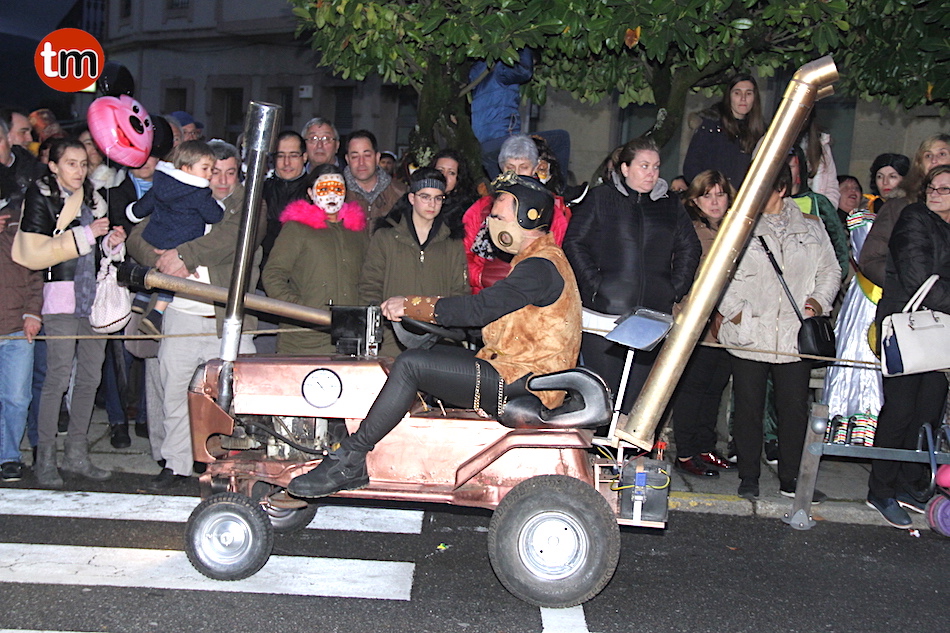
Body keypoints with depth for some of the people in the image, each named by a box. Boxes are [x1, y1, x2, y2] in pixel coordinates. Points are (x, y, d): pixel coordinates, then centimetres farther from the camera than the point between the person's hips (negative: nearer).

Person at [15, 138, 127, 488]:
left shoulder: (92, 199, 17)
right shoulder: (40, 197, -2)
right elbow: (34, 254, -12)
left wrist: (112, 242, 3)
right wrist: (85, 235, -15)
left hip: (93, 297, 6)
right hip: (61, 298, -6)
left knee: (90, 377, 6)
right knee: (58, 377, -8)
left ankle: (76, 453, 16)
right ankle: (45, 458, 2)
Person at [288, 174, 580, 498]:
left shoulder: (541, 266, -15)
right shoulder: (535, 261, 19)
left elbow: (479, 309, -23)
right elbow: (487, 308, 17)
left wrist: (410, 306, -13)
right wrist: (413, 305, 9)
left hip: (522, 383, -11)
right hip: (514, 373, 11)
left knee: (411, 364, -18)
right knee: (429, 353, 13)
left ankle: (349, 461, -11)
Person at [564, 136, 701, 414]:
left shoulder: (671, 205, 17)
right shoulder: (600, 198, 5)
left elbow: (690, 249, 20)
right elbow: (574, 243, 0)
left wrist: (676, 289, 6)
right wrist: (594, 284, -9)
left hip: (653, 313, 3)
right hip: (605, 310, -3)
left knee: (640, 389, 3)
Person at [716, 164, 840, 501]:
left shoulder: (811, 227, 11)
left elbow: (830, 270, 16)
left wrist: (818, 300, -2)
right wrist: (736, 311, -10)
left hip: (795, 334, 2)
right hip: (749, 334, -1)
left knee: (795, 407, 7)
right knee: (748, 407, 5)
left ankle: (790, 479, 20)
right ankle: (748, 478, 17)